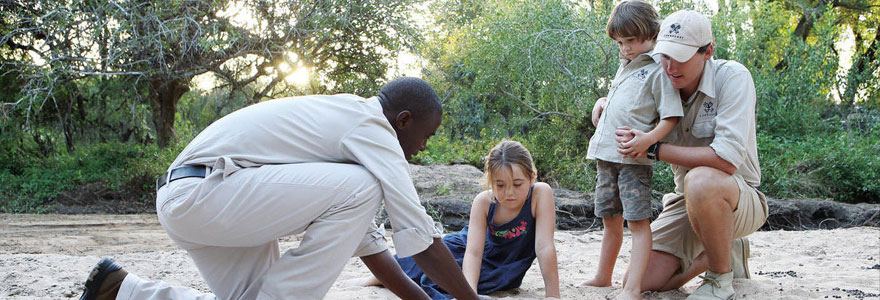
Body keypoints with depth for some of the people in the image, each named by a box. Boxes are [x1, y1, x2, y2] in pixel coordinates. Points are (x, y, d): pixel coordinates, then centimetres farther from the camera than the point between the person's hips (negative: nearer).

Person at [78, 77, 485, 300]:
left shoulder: (344, 121, 20)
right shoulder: (373, 129, -9)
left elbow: (365, 237, 23)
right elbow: (421, 239, -10)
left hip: (184, 200, 10)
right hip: (198, 193, -10)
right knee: (360, 189, -17)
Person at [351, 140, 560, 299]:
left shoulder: (540, 193, -31)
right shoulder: (483, 202, -25)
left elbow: (545, 247, -33)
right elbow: (473, 252, -32)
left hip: (507, 269, -2)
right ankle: (378, 277, 23)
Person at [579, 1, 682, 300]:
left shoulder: (658, 70, -6)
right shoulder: (624, 66, 19)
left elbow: (671, 115, -13)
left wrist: (648, 138, -26)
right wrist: (601, 104, 15)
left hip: (633, 158, -8)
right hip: (606, 153, 8)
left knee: (637, 219, -10)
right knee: (610, 219, 16)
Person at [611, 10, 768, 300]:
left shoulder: (732, 77, -20)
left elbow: (727, 159, -32)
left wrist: (653, 148, -27)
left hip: (741, 200, -6)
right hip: (687, 200, 6)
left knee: (701, 180, -40)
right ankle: (728, 250, 17)